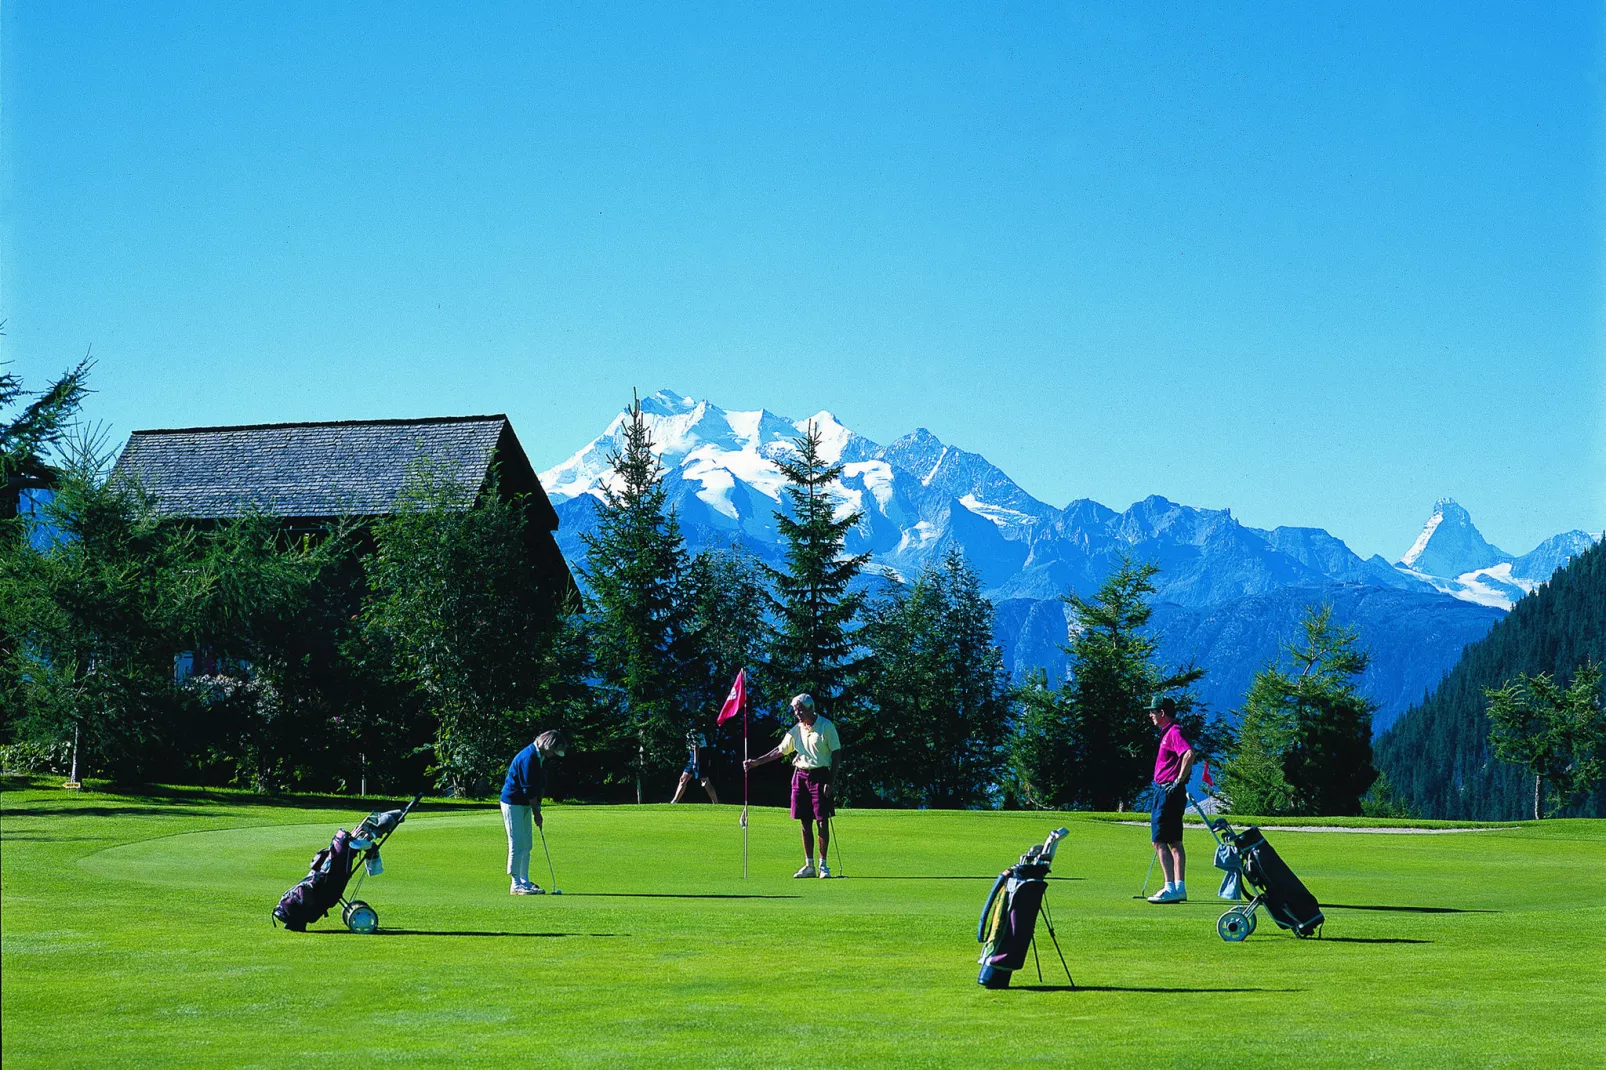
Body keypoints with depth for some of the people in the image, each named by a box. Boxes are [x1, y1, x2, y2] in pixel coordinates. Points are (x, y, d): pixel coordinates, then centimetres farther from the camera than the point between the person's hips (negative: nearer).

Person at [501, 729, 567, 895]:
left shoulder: (541, 757, 7)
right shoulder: (528, 758, -25)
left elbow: (541, 785, 12)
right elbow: (529, 789, -23)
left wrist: (537, 807, 5)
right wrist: (536, 812, -16)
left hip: (525, 804, 10)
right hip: (513, 802, -10)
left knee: (526, 845, 12)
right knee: (517, 844, -9)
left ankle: (524, 882, 18)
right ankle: (516, 885, -7)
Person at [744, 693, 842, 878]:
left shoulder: (826, 726, -5)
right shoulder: (796, 730, 10)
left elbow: (836, 754, -5)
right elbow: (780, 751, 18)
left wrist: (830, 781, -11)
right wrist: (756, 762, 13)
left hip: (820, 774, -5)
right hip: (800, 775, 5)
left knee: (822, 821, -5)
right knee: (805, 823, 4)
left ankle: (823, 864, 3)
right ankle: (809, 865, 9)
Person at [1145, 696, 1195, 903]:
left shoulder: (1174, 732, -14)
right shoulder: (1169, 732, 17)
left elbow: (1189, 754, -31)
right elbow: (1185, 756, 27)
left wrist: (1179, 781, -23)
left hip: (1168, 791, -11)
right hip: (1166, 791, 11)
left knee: (1159, 841, -11)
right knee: (1174, 841, 11)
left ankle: (1170, 888, -15)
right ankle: (1179, 888, 13)